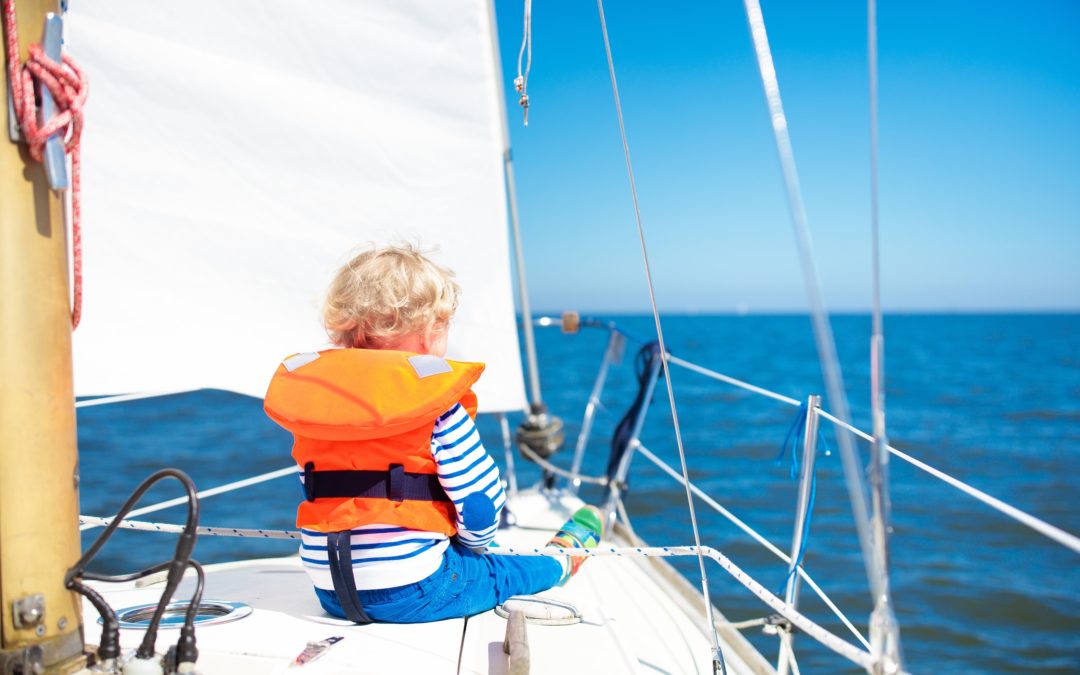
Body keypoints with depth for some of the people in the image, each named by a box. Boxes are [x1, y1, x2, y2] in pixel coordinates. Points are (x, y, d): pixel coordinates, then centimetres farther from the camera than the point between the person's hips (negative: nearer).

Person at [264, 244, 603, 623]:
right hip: (414, 593, -7)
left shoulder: (308, 398, 3)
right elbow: (481, 503, -9)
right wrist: (472, 544, 15)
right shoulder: (436, 410, -14)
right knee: (502, 572, 22)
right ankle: (562, 556, 48)